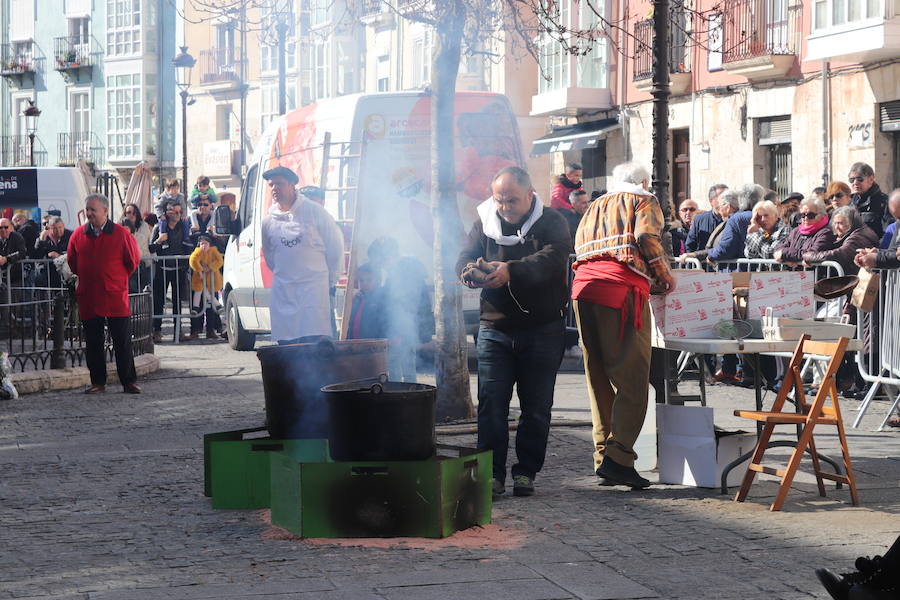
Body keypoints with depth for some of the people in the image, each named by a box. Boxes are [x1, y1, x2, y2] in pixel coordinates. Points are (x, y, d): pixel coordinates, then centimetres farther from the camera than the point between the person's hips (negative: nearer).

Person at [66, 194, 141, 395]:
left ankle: (129, 382, 7)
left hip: (116, 297, -3)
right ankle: (98, 382, 14)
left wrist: (119, 278, 8)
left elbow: (133, 260, 6)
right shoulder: (78, 235, 5)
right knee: (93, 343, 6)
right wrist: (85, 278, 14)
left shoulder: (121, 234, -3)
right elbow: (71, 262, 18)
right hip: (88, 299, 3)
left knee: (122, 342, -1)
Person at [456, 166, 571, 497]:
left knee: (536, 406, 4)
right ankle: (492, 473, 1)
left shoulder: (552, 223, -4)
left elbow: (552, 259, -23)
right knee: (491, 404, -3)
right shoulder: (485, 222, 7)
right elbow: (465, 257, -2)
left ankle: (526, 471, 14)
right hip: (495, 329, 2)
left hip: (542, 330, -2)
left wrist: (511, 270, -39)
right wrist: (471, 271, -28)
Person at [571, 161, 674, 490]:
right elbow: (647, 236, -6)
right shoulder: (644, 201, 13)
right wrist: (664, 275, 5)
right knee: (631, 376, -8)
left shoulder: (595, 207, 31)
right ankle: (618, 456, -17)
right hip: (622, 287, -6)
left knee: (598, 376, 10)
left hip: (582, 286, 6)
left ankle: (603, 455, 10)